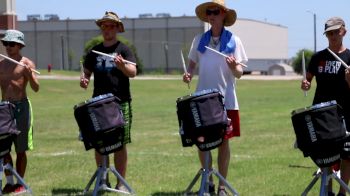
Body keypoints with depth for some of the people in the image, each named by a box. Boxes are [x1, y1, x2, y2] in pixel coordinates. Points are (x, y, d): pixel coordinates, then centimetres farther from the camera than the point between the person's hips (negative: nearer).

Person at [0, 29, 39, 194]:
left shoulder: (27, 64, -2)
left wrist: (29, 74, -28)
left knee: (20, 148, 2)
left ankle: (20, 182, 10)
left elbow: (36, 88, -11)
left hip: (21, 106, -4)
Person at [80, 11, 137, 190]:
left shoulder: (123, 50, 1)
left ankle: (121, 183, 4)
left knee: (120, 144, -2)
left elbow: (133, 73, -12)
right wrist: (83, 80, -4)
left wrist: (122, 66, -34)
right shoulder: (94, 52, 12)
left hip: (120, 103, -3)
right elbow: (87, 72, 19)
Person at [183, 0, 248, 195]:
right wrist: (188, 74, -7)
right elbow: (193, 63, 14)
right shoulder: (199, 40, 5)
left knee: (223, 141, 2)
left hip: (226, 100, -2)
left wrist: (234, 67, -27)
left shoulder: (234, 41, -2)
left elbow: (239, 73, -5)